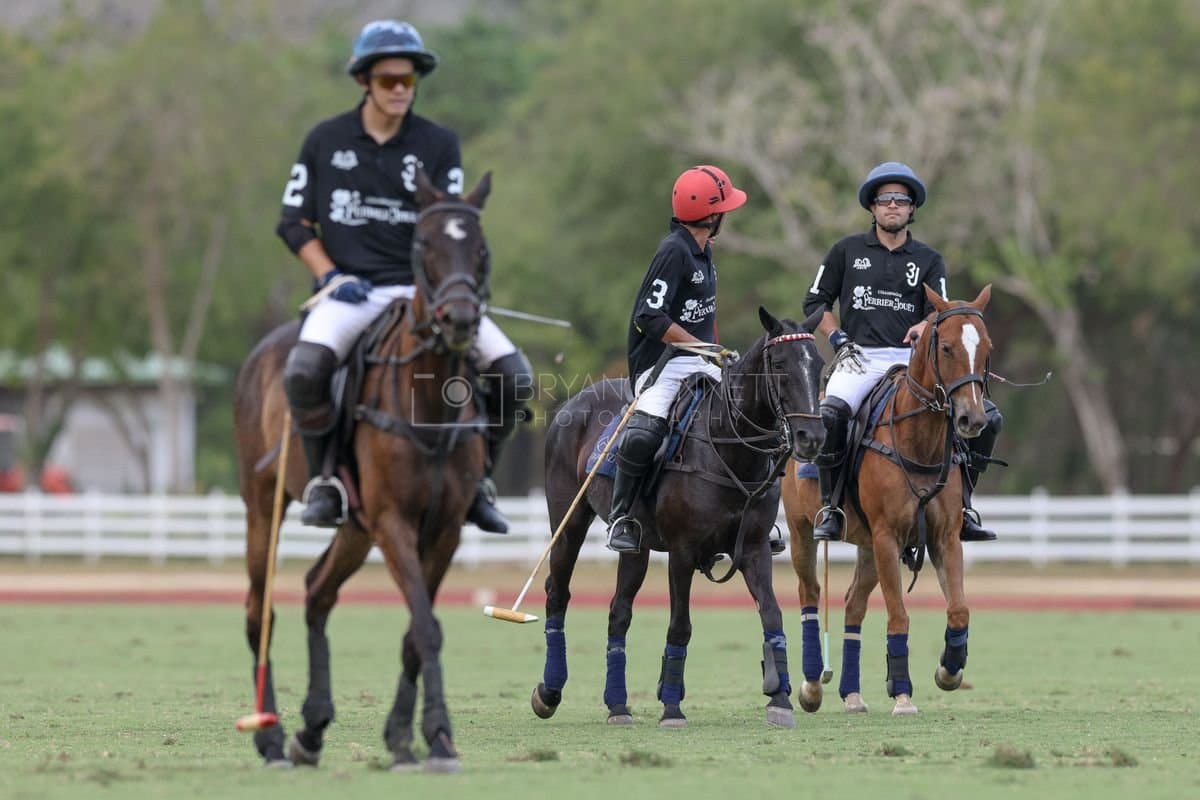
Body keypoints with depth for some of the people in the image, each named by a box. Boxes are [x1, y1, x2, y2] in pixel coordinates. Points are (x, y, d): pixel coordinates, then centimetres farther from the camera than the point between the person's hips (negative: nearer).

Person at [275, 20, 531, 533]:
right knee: (305, 370, -34)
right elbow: (294, 223, 8)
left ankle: (477, 476, 7)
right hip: (349, 292, -2)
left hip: (420, 289, 2)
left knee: (512, 373, -16)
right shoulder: (325, 141, 6)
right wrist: (332, 277, -7)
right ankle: (323, 477, -11)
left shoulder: (439, 145, 7)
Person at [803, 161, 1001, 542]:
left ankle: (960, 504, -2)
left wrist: (926, 327, -23)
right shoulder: (847, 251, 12)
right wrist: (837, 336, -1)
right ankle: (828, 507, -20)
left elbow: (940, 311, 1)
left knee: (987, 417, -13)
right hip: (860, 358, -2)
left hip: (912, 358, 2)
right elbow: (814, 302, 16)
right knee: (828, 414, -35)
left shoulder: (928, 260, 14)